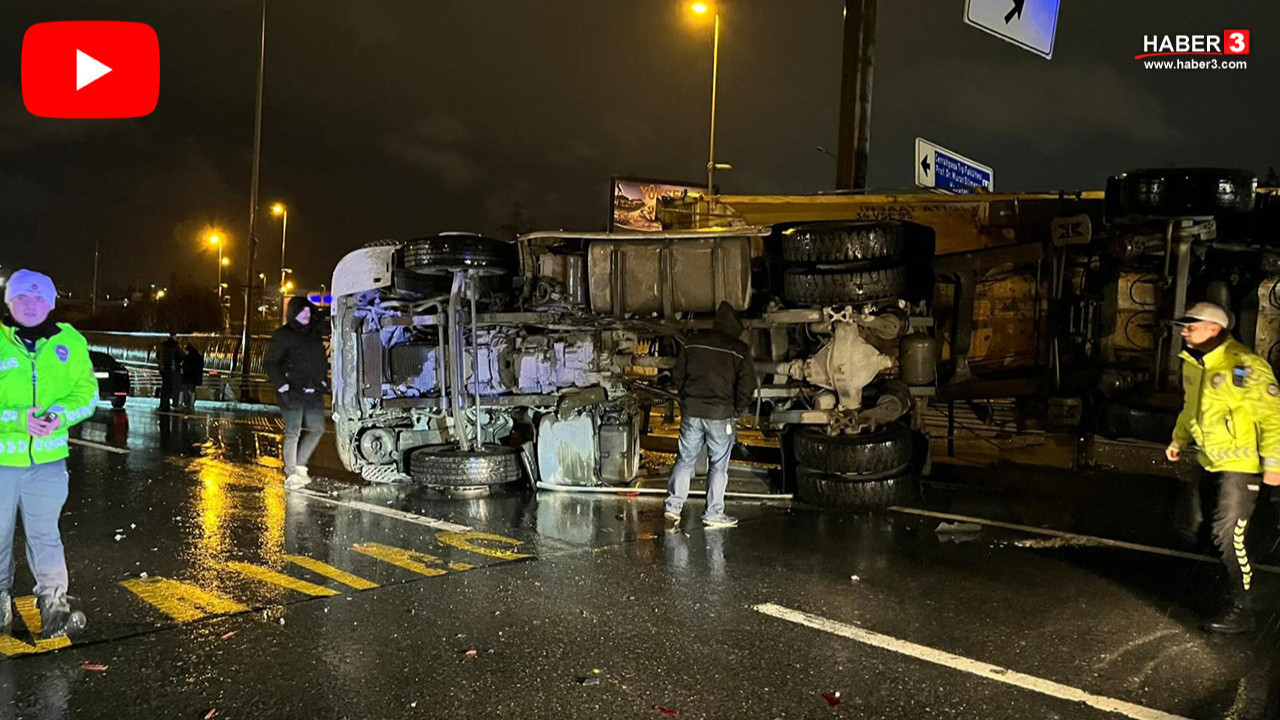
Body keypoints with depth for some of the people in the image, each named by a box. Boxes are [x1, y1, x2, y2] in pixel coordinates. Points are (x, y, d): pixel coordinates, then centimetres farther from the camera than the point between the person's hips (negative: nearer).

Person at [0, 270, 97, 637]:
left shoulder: (70, 342, 0)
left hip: (47, 459, 0)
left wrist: (60, 414, -17)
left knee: (44, 535, 7)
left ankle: (54, 601, 20)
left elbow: (86, 393, 2)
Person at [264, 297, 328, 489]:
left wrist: (322, 382, 13)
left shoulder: (314, 335, 16)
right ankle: (291, 474, 0)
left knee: (317, 429, 4)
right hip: (292, 393, -6)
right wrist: (283, 387, -12)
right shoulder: (283, 335, -3)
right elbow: (270, 363, -5)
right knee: (293, 432, -6)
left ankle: (299, 465, 18)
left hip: (313, 392, 6)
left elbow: (322, 360, 26)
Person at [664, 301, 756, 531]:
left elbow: (678, 376, 9)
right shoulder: (740, 350, -6)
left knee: (685, 459, 12)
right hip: (721, 415, -3)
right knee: (718, 464, 8)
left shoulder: (693, 343, 5)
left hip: (691, 412, 3)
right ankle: (713, 514, 12)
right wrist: (736, 410, 6)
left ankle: (673, 507, 5)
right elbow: (747, 386, -8)